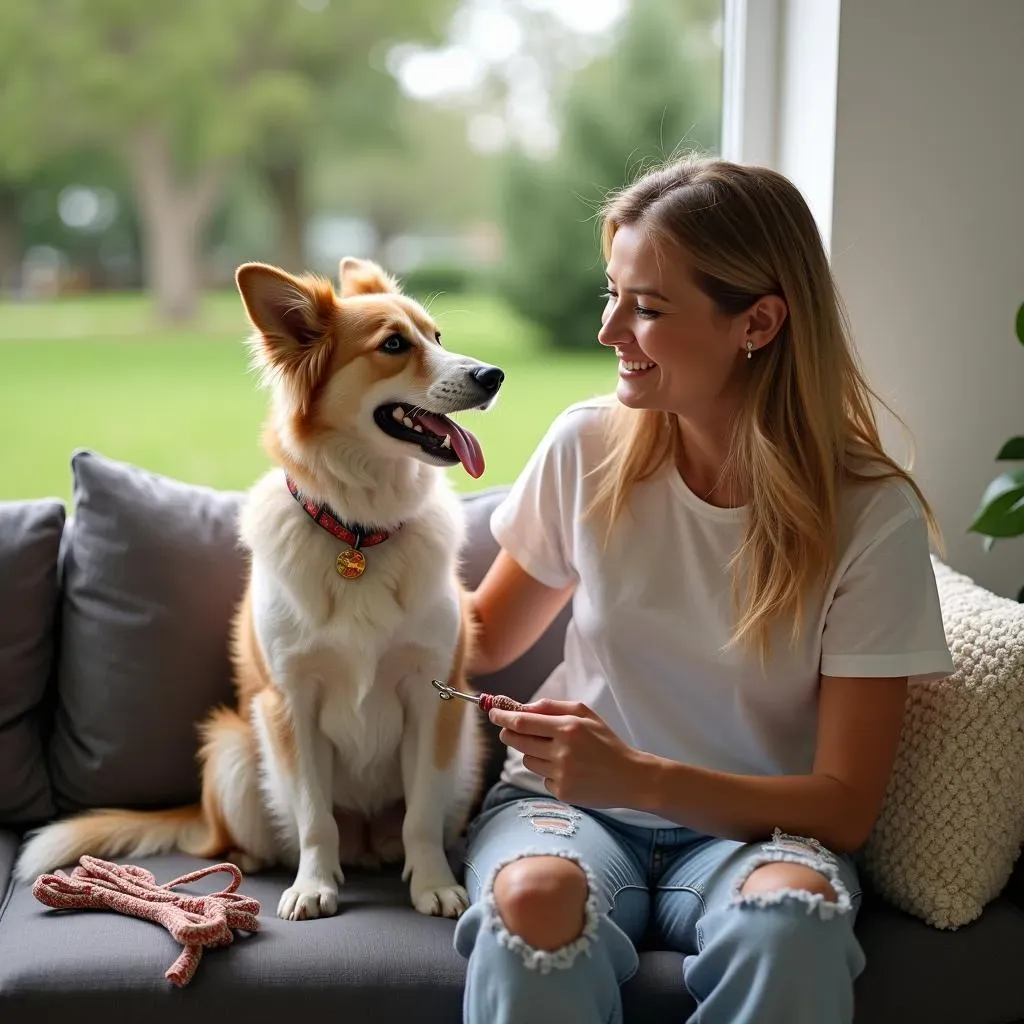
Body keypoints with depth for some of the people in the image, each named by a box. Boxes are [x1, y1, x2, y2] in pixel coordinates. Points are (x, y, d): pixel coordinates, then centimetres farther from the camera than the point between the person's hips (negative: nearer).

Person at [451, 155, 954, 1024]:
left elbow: (845, 808, -10)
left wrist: (643, 779, -24)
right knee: (535, 896, -35)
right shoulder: (586, 448, -4)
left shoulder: (873, 518, -10)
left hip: (750, 824, 0)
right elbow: (487, 638, 11)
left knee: (793, 912, -36)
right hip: (570, 801, 1)